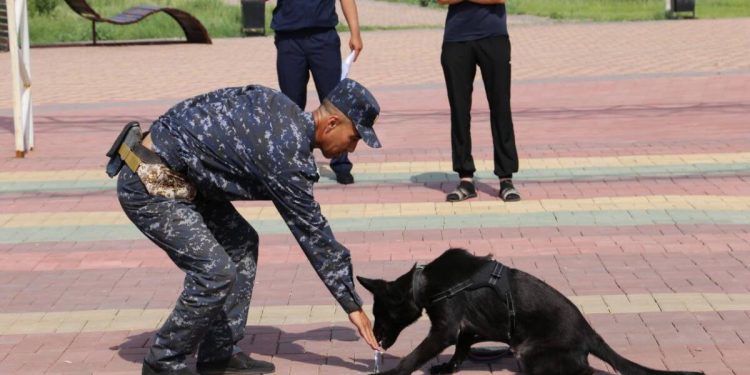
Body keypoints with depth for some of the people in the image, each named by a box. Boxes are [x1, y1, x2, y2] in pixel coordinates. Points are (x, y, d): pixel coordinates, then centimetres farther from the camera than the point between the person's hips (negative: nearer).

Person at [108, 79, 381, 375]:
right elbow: (313, 236, -14)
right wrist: (353, 306, -6)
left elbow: (196, 107, 16)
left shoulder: (275, 103, 5)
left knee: (241, 243, 11)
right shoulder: (287, 154, -20)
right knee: (215, 272, -16)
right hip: (149, 186, -10)